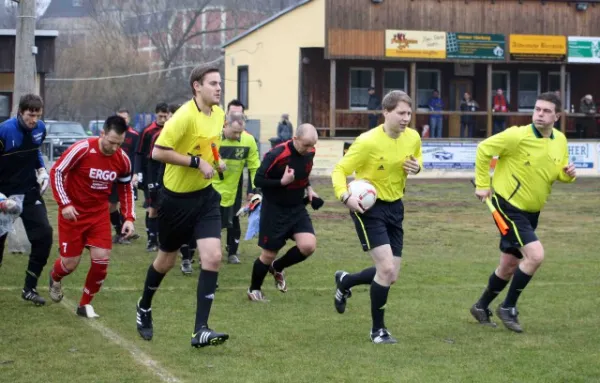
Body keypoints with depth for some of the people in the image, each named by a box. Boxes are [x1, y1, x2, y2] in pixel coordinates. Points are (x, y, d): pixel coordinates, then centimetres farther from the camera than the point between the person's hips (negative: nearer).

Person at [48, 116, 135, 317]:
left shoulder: (123, 159, -9)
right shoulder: (82, 149, -23)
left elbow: (126, 188, 8)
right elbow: (56, 171, -14)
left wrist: (129, 218, -1)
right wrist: (64, 204, -21)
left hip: (99, 213, 4)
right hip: (73, 212, -3)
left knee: (102, 259, -9)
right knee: (70, 263, 0)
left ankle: (85, 304, 12)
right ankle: (55, 278, 39)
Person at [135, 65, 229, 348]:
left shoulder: (219, 114, 3)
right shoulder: (185, 116, -21)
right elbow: (158, 152, -24)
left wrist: (216, 162, 4)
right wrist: (196, 162, -25)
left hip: (205, 195, 5)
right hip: (177, 196, -5)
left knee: (213, 257, -11)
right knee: (167, 259, 12)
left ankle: (201, 330, -10)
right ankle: (144, 307, 41)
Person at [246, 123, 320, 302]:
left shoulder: (309, 153, -5)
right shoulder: (276, 154, -24)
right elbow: (258, 180, -19)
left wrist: (308, 189, 2)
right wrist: (283, 182, -29)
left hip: (297, 207, 5)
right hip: (275, 210, -5)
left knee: (308, 246, -13)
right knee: (269, 254, 4)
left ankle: (277, 267, 16)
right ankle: (254, 290, 30)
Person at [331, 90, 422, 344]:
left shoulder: (413, 137, -2)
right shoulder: (368, 142, -20)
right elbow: (339, 170, -13)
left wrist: (417, 166, -5)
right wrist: (345, 196, -31)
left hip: (395, 208, 7)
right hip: (368, 207, -7)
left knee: (391, 276, 7)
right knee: (386, 268, -17)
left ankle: (345, 281, 37)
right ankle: (378, 330, 1)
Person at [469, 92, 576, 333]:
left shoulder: (560, 141, 0)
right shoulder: (518, 136, -19)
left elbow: (559, 172, 14)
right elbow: (484, 149, -12)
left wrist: (568, 174, -10)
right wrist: (482, 184, -11)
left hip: (531, 212, 7)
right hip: (508, 206, -7)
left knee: (509, 266, 15)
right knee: (535, 255, -20)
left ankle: (481, 307, 36)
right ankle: (508, 307, -3)